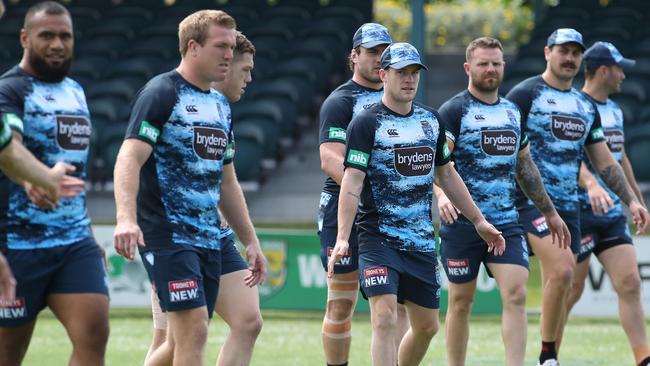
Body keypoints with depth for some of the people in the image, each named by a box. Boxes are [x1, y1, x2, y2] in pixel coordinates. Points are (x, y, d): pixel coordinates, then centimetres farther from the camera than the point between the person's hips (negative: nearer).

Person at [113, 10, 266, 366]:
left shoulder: (220, 105, 18)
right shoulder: (161, 93, -8)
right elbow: (129, 159, -19)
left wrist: (250, 241, 23)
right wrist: (126, 219, -33)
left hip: (209, 239, 8)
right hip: (167, 236, -8)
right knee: (194, 330, -16)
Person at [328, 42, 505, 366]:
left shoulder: (431, 120, 11)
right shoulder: (366, 124, -8)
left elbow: (446, 174, 22)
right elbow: (352, 182, -15)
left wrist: (478, 220, 23)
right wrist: (342, 238, -24)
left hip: (421, 239, 6)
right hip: (378, 238, -6)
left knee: (427, 325, 11)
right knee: (384, 318, -18)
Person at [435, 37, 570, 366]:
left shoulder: (512, 112, 14)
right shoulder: (453, 111, -5)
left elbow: (525, 168, 24)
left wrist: (550, 213, 26)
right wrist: (442, 195, -36)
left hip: (506, 222, 4)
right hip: (462, 223, -4)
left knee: (516, 294, -11)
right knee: (461, 302, 5)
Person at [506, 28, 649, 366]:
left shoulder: (586, 106, 17)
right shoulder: (525, 94, -3)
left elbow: (604, 162, 20)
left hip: (569, 205, 7)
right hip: (532, 200, -7)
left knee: (559, 287, 5)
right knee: (562, 270, -22)